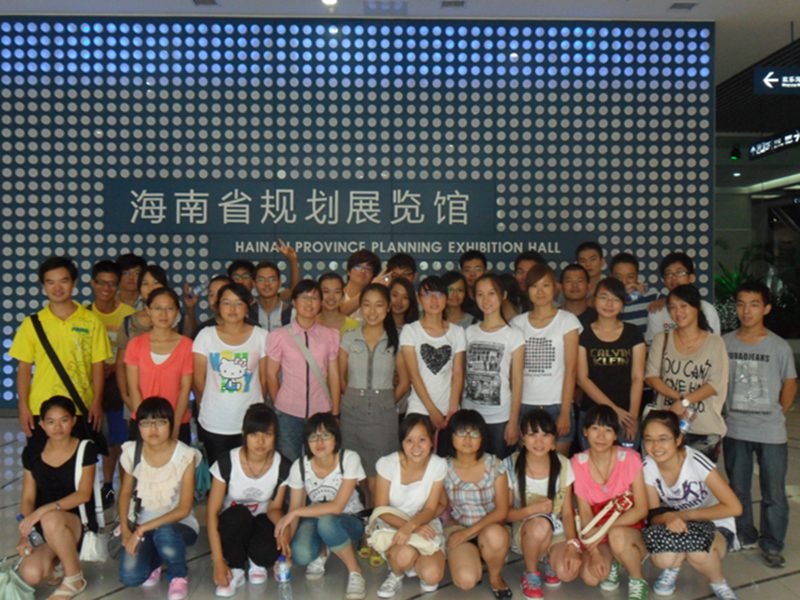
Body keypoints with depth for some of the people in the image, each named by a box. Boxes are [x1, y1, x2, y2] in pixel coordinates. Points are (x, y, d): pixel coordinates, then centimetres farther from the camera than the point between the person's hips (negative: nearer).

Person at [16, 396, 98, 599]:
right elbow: (28, 498, 2)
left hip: (79, 523, -3)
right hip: (44, 530, 3)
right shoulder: (32, 453, 4)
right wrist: (25, 532, -15)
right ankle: (56, 560, 10)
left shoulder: (86, 449, -6)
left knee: (51, 520, -38)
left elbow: (84, 494, -15)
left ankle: (75, 578, -15)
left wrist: (44, 510, -28)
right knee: (30, 574, -27)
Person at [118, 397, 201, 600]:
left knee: (164, 533, -38)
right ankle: (154, 561, 14)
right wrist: (125, 529, -7)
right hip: (142, 525, 3)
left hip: (178, 523, -3)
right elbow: (125, 493, 7)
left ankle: (179, 575, -6)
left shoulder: (185, 456, -18)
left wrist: (143, 529, -22)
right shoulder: (132, 452, -6)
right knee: (130, 576, -23)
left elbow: (184, 509, -17)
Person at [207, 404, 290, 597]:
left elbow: (274, 508, -3)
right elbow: (212, 512, -18)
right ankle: (236, 570, -10)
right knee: (239, 514, -36)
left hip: (260, 523, 1)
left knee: (268, 552, -33)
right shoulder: (226, 463, -21)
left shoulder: (282, 466, -16)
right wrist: (218, 562, -23)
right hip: (232, 525, -1)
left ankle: (255, 562, 5)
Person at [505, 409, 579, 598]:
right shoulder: (511, 466, -14)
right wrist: (534, 509, -25)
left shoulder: (563, 465, -8)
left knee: (568, 572, -28)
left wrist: (573, 546, -19)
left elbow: (567, 512, -3)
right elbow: (506, 513, -7)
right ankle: (530, 574, -8)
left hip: (556, 531, 2)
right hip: (524, 530, -2)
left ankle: (547, 560, 10)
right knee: (540, 524, -37)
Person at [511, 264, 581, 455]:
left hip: (556, 405, -2)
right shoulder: (518, 323, 8)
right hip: (524, 406, 2)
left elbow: (570, 370, -3)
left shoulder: (567, 321, 1)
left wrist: (565, 413, -8)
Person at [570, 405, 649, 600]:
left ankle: (638, 582, -6)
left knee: (617, 536, -36)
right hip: (597, 529, 2)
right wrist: (594, 552, -16)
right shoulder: (578, 463, -9)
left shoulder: (629, 458, -16)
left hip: (628, 526, -2)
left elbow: (642, 509, -16)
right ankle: (611, 563, 13)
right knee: (590, 577, -23)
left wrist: (604, 529, -24)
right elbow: (585, 511, -6)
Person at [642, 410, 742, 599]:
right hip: (679, 526, 3)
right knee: (662, 559, -31)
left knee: (697, 553, -37)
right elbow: (654, 516, -9)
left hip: (714, 524, -2)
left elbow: (734, 508, -25)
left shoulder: (696, 462, -27)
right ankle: (673, 566, 7)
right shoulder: (647, 467, -14)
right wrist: (667, 517, -34)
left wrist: (684, 515, -28)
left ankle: (719, 584, -2)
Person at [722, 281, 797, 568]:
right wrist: (721, 417, 2)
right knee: (737, 489, 15)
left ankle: (772, 545, 21)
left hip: (771, 433, -2)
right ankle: (745, 536, 33)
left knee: (774, 493, 5)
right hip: (735, 430, 2)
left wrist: (777, 416, 5)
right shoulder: (725, 343, -3)